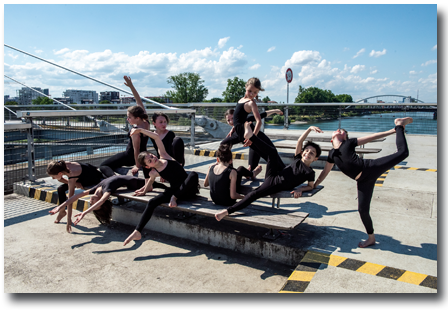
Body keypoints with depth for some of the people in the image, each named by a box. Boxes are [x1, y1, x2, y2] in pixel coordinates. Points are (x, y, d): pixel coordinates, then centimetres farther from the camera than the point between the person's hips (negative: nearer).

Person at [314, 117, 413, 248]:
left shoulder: (348, 143, 6)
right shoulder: (332, 154, 15)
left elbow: (372, 137, 7)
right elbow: (325, 172, 24)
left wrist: (393, 130, 5)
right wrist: (313, 186, 25)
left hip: (371, 167, -3)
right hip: (363, 181, 3)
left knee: (403, 152, -8)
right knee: (363, 209, -2)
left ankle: (399, 126, 22)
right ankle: (371, 238, 18)